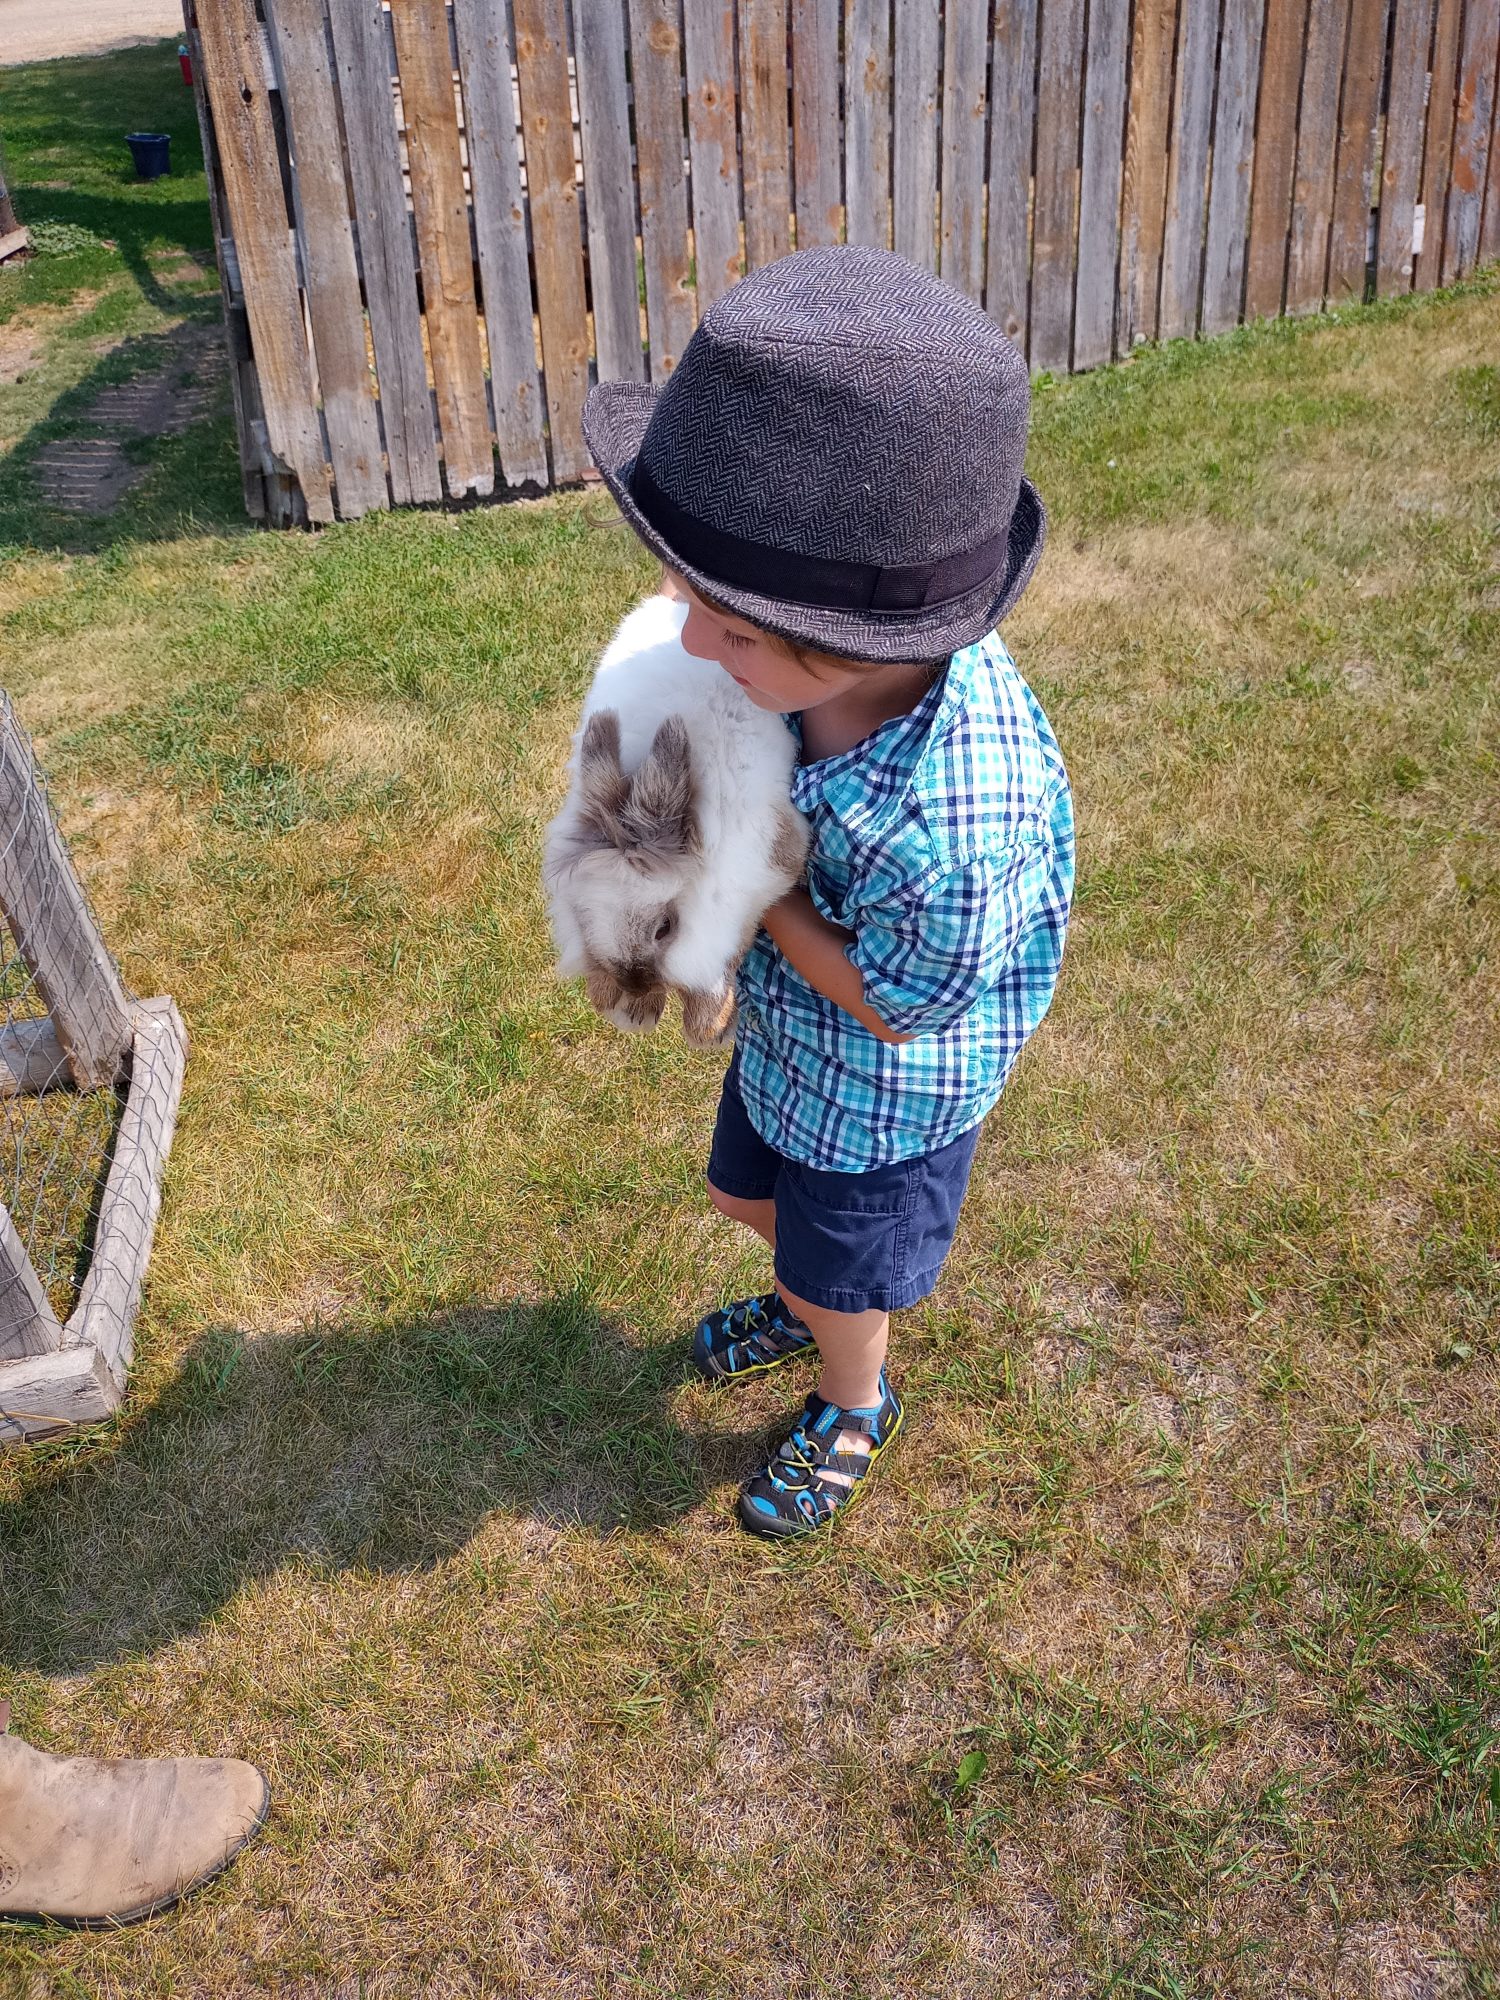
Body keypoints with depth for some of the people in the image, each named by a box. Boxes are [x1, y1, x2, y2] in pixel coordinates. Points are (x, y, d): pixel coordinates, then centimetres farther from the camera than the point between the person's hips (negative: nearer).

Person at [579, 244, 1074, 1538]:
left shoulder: (955, 828, -45)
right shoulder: (845, 655, -25)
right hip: (785, 1036, 7)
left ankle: (854, 1413, 56)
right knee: (749, 1195, 32)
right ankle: (806, 1306, 66)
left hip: (881, 1097, -6)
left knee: (839, 1283, 22)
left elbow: (896, 1008, -25)